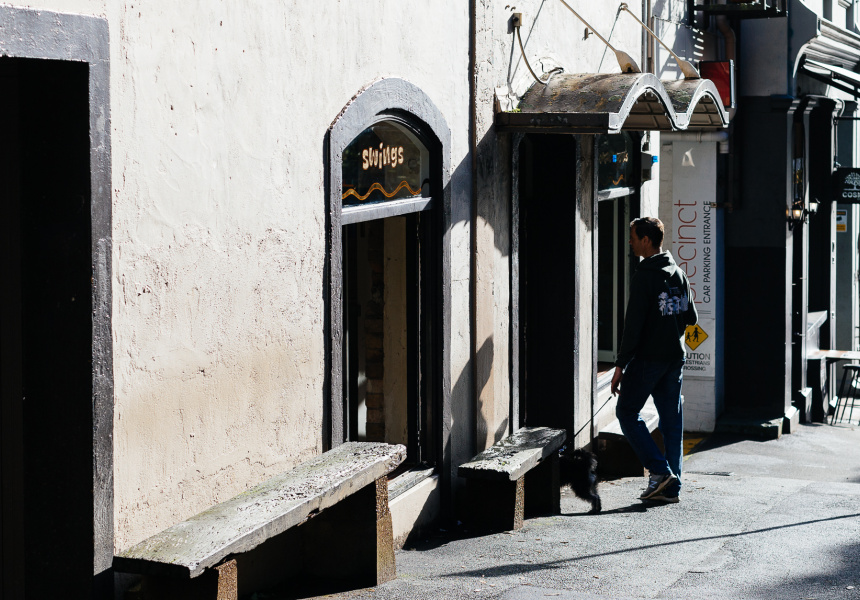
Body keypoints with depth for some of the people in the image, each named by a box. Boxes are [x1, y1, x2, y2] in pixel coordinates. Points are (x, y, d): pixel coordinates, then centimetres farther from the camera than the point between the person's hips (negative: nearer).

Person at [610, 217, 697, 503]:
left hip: (648, 357, -7)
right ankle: (671, 487, 10)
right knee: (671, 420, 9)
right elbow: (691, 318, 14)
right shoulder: (679, 274, 9)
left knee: (626, 411, 3)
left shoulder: (644, 276, -13)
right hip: (675, 356, 7)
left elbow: (633, 324, -17)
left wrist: (621, 364, -15)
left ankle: (660, 470, -7)